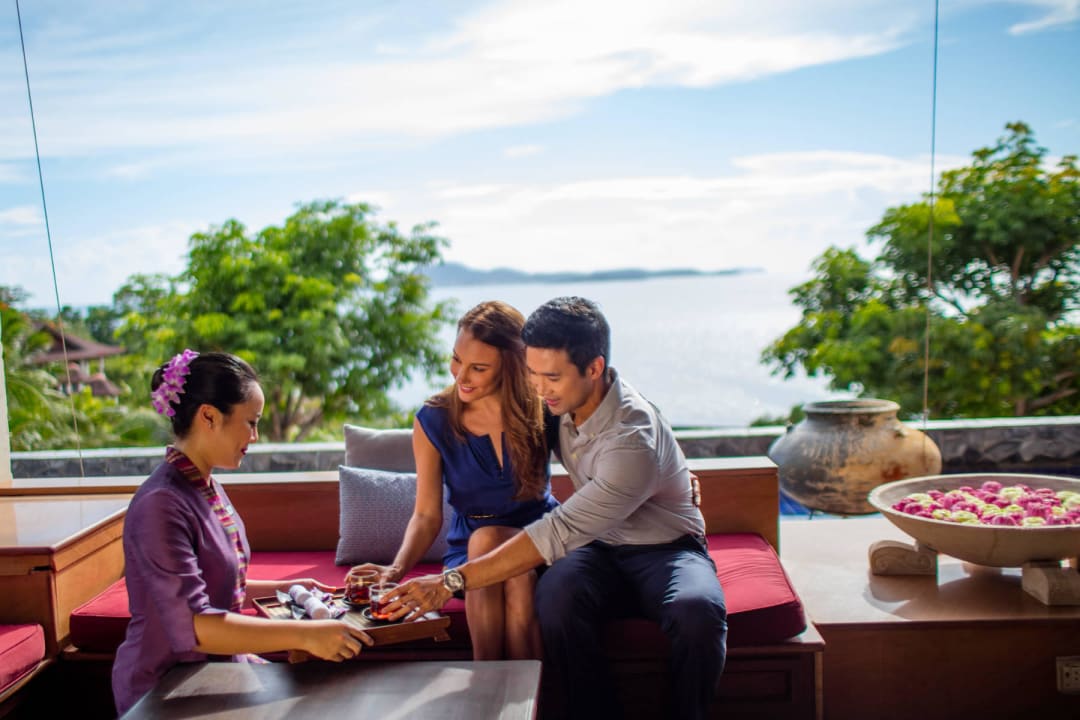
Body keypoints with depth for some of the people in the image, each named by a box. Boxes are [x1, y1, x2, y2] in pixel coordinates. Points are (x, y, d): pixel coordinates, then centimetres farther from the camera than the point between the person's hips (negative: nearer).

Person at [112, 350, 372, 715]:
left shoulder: (207, 487, 4)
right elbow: (193, 626, -30)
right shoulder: (161, 505, -23)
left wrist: (284, 588, 13)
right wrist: (305, 634, -35)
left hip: (218, 667, 8)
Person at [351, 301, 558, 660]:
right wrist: (397, 569, -23)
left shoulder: (542, 410, -7)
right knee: (484, 541, -35)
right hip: (470, 548, 1)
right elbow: (427, 514, -4)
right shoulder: (432, 421, -5)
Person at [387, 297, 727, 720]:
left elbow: (558, 534, -29)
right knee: (556, 595, -31)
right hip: (601, 547, 5)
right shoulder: (564, 400, -8)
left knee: (697, 612, -38)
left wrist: (453, 582, -29)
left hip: (666, 548, -4)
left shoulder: (633, 442, -30)